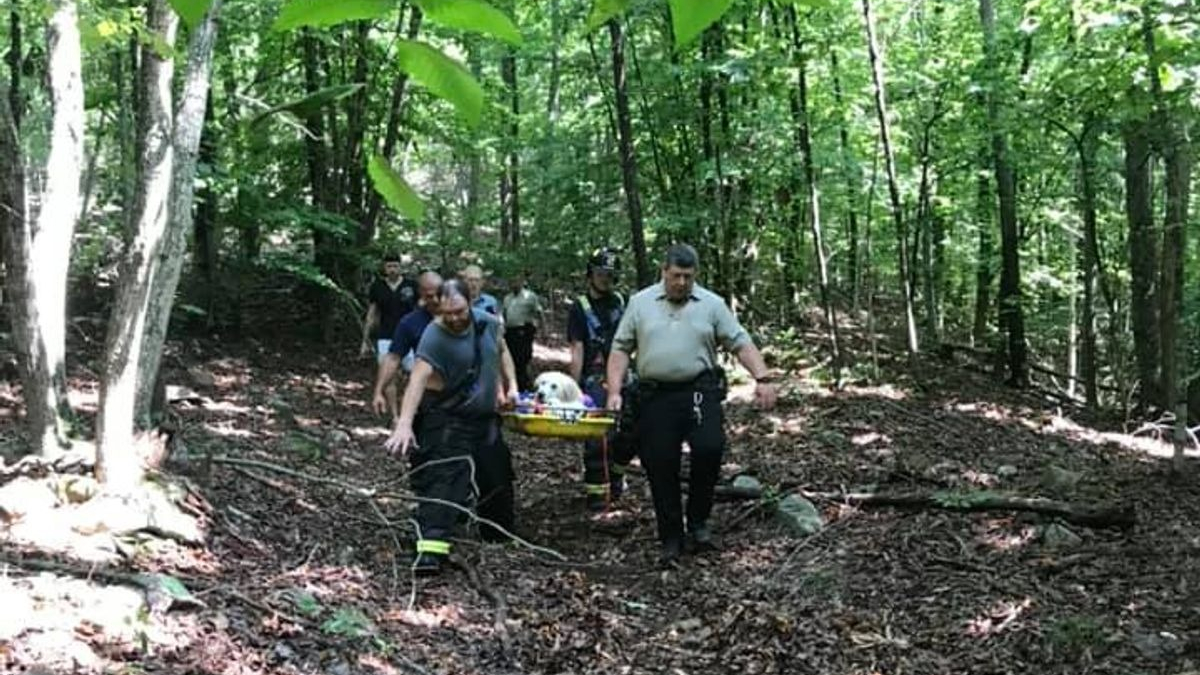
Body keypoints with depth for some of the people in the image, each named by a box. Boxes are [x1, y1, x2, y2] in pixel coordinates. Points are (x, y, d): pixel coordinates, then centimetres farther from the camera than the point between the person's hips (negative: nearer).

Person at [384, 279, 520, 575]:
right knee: (443, 480, -21)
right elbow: (418, 379, -34)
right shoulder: (434, 337, -23)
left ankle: (498, 531, 43)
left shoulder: (487, 322, -3)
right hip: (446, 420, -7)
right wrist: (404, 424, -44)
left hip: (485, 417, 7)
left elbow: (501, 351, 18)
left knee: (497, 478, 19)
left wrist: (510, 384, 10)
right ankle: (430, 548, -24)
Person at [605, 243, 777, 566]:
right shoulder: (640, 303, 7)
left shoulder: (712, 304, 5)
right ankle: (671, 540, 16)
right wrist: (614, 391, -3)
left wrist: (763, 378, -11)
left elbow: (741, 343, 2)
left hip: (700, 391, -1)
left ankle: (698, 520, 4)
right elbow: (621, 348, 7)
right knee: (660, 467, 2)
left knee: (709, 449, -20)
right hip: (656, 397, 1)